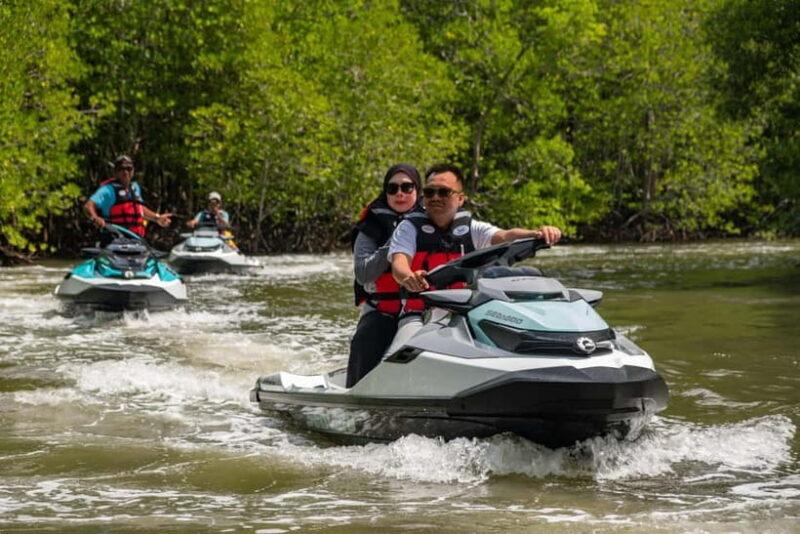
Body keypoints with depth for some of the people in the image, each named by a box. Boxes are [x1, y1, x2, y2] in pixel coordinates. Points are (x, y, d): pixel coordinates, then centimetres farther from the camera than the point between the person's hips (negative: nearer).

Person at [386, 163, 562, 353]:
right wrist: (409, 277, -37)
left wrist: (536, 234, -31)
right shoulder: (409, 228, 7)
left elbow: (505, 237, -8)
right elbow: (399, 265, -10)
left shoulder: (473, 229, 11)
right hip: (419, 317, -2)